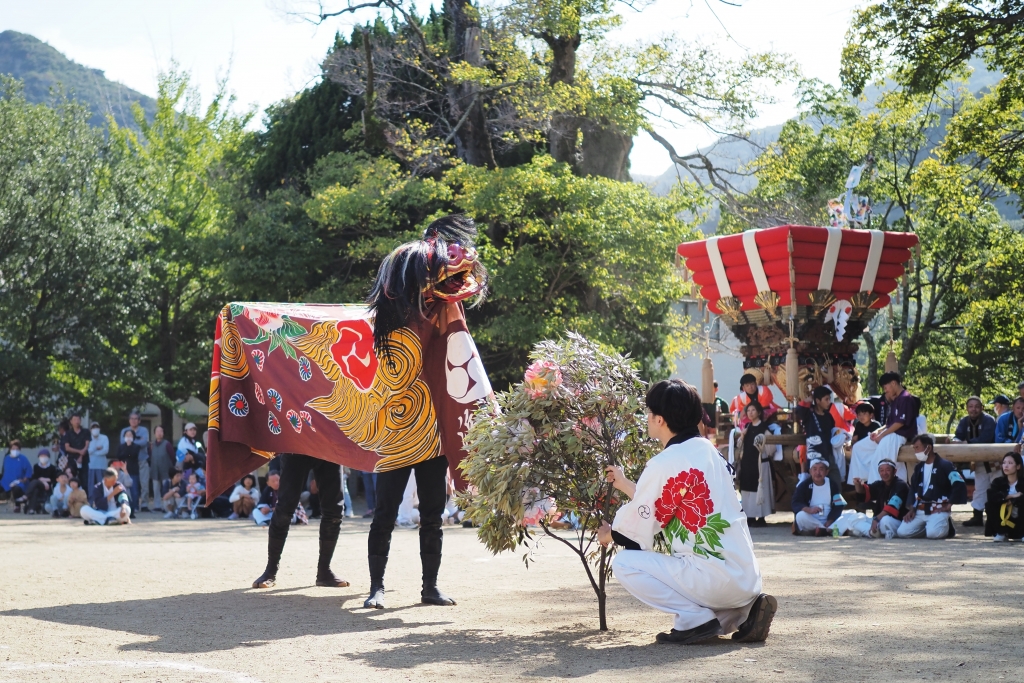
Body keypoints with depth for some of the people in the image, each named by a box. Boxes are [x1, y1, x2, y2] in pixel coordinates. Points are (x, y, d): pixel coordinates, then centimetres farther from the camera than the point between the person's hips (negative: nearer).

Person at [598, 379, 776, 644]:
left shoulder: (664, 464, -11)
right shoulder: (706, 451, 13)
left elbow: (638, 527, -1)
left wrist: (608, 534, 21)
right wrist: (624, 484, 37)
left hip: (714, 578, -8)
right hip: (748, 579, 8)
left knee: (624, 563, 2)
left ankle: (695, 618, -7)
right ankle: (745, 610, 12)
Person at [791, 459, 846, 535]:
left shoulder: (834, 485, 3)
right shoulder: (804, 485, 0)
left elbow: (837, 507, -2)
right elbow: (796, 505, -12)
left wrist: (828, 524, -17)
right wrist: (809, 510, -33)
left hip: (829, 521, 1)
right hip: (810, 523, -1)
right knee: (801, 516, -33)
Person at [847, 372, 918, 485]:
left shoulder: (906, 398, -13)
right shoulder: (895, 400, 18)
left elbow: (900, 423, -19)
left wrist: (882, 435, -15)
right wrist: (878, 431, 2)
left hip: (899, 435, -11)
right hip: (889, 433, 11)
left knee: (877, 461, -25)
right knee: (859, 447, 10)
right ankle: (857, 481, 7)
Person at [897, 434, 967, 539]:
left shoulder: (944, 465, -8)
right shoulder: (919, 467, 14)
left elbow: (959, 485, -16)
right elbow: (913, 490, 20)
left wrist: (949, 505, -14)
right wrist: (912, 509, 7)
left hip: (938, 510, -6)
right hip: (920, 510, 6)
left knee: (933, 533, -32)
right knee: (902, 532, -11)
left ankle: (947, 526, 3)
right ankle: (927, 526, 12)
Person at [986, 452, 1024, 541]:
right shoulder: (998, 481, -4)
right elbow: (991, 495, -23)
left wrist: (1012, 501, -24)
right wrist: (1010, 496, -29)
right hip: (1005, 521, 2)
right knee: (991, 503, -21)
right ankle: (1001, 533, -7)